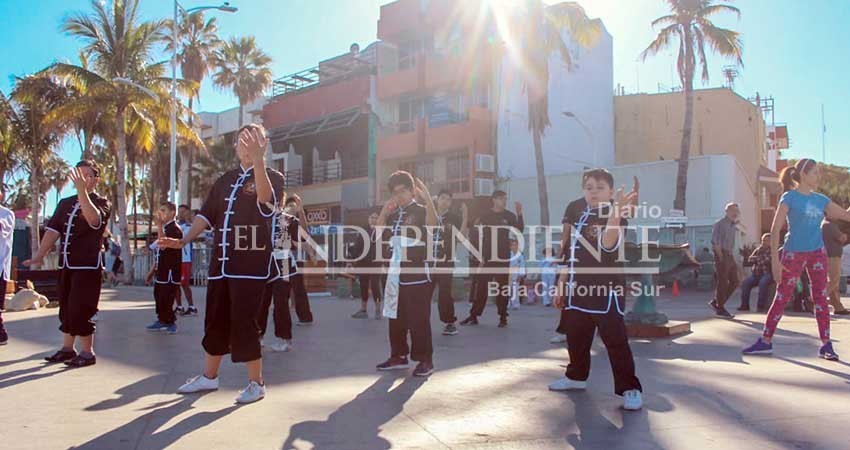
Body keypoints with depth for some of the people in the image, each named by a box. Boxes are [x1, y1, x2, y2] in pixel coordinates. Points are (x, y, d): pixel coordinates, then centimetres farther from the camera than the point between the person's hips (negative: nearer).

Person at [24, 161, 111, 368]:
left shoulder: (102, 203, -4)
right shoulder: (66, 203, 14)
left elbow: (94, 219, -27)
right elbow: (53, 230, 8)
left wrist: (82, 191, -34)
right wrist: (39, 255, -3)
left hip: (88, 265, -6)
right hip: (66, 264, 6)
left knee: (80, 309, -7)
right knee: (66, 307, 14)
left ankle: (87, 352, 5)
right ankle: (67, 348, 27)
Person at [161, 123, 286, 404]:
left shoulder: (272, 176, -1)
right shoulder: (225, 180, 16)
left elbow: (265, 199, -24)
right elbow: (206, 215, 16)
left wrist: (258, 160, -36)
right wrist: (184, 241, 4)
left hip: (251, 264, -6)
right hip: (221, 263, 6)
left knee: (244, 323, -7)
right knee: (215, 321, 14)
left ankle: (256, 383, 7)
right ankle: (209, 376, 29)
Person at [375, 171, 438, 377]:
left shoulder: (420, 210, -5)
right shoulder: (393, 214, 14)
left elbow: (433, 224, -26)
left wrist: (427, 198, -37)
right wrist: (384, 212, 3)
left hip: (416, 274, -7)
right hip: (395, 274, 7)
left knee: (419, 319, -4)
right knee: (395, 317, 12)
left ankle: (425, 360, 3)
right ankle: (398, 356, 23)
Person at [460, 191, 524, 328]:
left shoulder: (509, 216, 4)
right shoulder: (485, 215, 4)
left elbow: (519, 231, -11)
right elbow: (480, 236, 2)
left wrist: (519, 214, -22)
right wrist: (480, 255, -4)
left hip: (503, 257, 0)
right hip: (487, 257, 0)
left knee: (502, 287, 3)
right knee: (481, 287, 1)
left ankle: (503, 317, 8)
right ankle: (473, 315, 6)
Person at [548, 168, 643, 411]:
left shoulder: (616, 217, -7)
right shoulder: (577, 216, 12)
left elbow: (608, 243, -31)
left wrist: (617, 209, -41)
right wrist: (561, 286, 18)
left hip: (606, 289, -7)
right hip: (578, 288, 7)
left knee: (615, 339, -10)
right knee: (575, 336, 17)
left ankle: (629, 388, -2)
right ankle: (576, 376, 35)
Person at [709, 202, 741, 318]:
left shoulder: (733, 226, 16)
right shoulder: (720, 224, -8)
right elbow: (715, 242, -15)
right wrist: (721, 257, -17)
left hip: (730, 256, 8)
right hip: (722, 256, -8)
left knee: (734, 282, 8)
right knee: (723, 283, -4)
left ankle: (716, 302, 17)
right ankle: (720, 309, 6)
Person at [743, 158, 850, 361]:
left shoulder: (820, 199, 9)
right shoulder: (789, 197, -6)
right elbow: (775, 229, -9)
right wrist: (775, 260, -15)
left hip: (817, 253, 5)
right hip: (794, 254, -5)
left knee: (820, 298, 4)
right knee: (781, 298, 0)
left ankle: (826, 344, 10)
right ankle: (765, 341, 8)